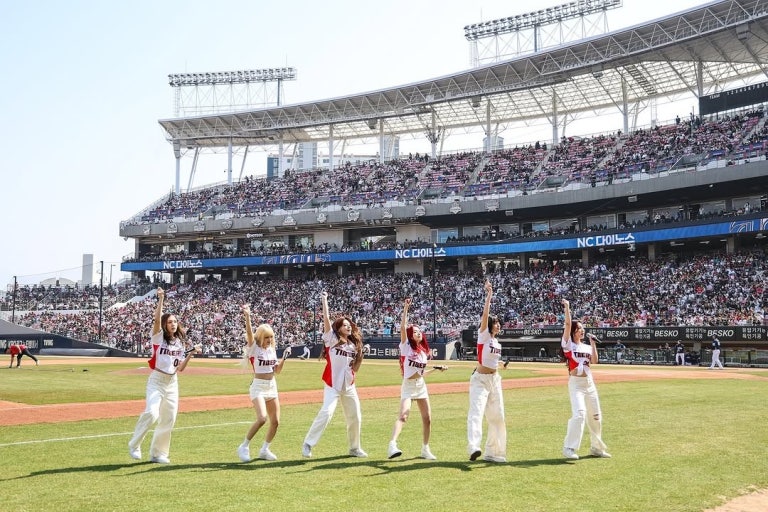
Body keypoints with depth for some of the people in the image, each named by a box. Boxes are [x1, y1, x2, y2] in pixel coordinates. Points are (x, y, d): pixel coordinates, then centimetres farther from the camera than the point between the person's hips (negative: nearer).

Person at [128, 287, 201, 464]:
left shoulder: (180, 342, 10)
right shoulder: (158, 336, -4)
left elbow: (180, 368, 6)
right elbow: (156, 320, -24)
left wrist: (191, 353, -7)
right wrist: (161, 299, -31)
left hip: (172, 383, 6)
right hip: (156, 381, -6)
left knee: (168, 420, 7)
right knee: (152, 413, -23)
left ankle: (158, 453, 19)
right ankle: (134, 445, -5)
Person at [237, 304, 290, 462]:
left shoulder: (272, 349, 9)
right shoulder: (254, 347, -7)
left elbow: (277, 371, 13)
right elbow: (249, 334, -27)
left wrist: (284, 358, -2)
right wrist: (247, 317, -42)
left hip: (272, 387, 7)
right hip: (258, 387, -7)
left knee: (275, 421, 6)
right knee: (262, 418, -23)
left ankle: (264, 450, 23)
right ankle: (244, 446, -6)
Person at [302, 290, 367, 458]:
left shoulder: (354, 345, 11)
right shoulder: (332, 339, -3)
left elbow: (355, 369, 14)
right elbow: (326, 319, -17)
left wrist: (360, 356, -1)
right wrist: (324, 300, -17)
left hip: (349, 386, 6)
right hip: (332, 384, -6)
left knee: (355, 417, 9)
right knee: (326, 413, -21)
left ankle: (354, 448, 27)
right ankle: (308, 444, -10)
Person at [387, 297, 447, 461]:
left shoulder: (424, 350, 12)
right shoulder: (406, 346, -5)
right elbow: (402, 327, -20)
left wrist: (436, 369, 12)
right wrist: (405, 309, -24)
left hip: (421, 386, 7)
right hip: (408, 386, -7)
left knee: (427, 418, 8)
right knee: (403, 415, -25)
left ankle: (425, 449, 21)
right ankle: (392, 445, -35)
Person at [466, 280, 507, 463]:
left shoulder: (496, 342, 14)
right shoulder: (483, 335, -6)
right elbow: (485, 315, -19)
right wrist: (489, 295, -19)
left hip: (495, 380, 8)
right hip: (480, 379, -8)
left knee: (497, 415, 9)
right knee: (476, 411, -23)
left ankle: (494, 452, 18)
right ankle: (473, 447, -40)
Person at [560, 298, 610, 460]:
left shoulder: (587, 347, 14)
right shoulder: (568, 344, -3)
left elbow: (595, 361, 2)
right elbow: (567, 324, -13)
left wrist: (593, 344, 0)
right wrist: (567, 307, -10)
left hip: (589, 383, 7)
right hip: (575, 383, -7)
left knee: (595, 415, 11)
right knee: (579, 414, -20)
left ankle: (596, 447, 26)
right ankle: (569, 448, -15)